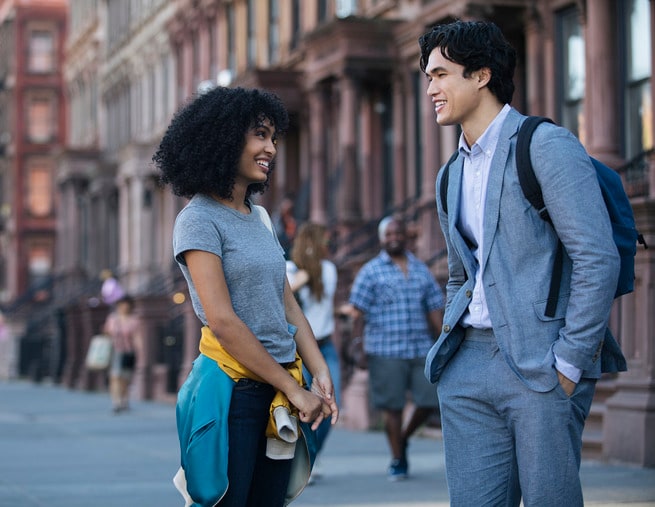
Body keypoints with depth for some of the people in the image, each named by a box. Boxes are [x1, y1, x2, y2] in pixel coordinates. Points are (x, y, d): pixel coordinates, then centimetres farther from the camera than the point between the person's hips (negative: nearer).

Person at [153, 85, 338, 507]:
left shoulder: (260, 218, 14)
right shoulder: (200, 220, -9)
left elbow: (287, 304, 13)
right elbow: (222, 321, -16)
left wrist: (320, 374, -1)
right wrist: (294, 389, -14)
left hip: (278, 390, 7)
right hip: (232, 389, -7)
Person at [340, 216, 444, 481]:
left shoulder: (421, 270, 14)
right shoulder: (371, 271, 3)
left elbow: (435, 309, 15)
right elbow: (358, 312, -1)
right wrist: (361, 350, -7)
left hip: (421, 348, 3)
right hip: (386, 351, -3)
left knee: (430, 400, -2)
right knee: (392, 405, -1)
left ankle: (404, 438, 23)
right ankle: (397, 460, 11)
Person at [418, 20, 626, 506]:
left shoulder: (546, 146, -6)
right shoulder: (452, 176, 18)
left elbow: (598, 259, -13)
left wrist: (569, 363, -15)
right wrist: (451, 347, 13)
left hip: (540, 364, -7)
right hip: (470, 365, 7)